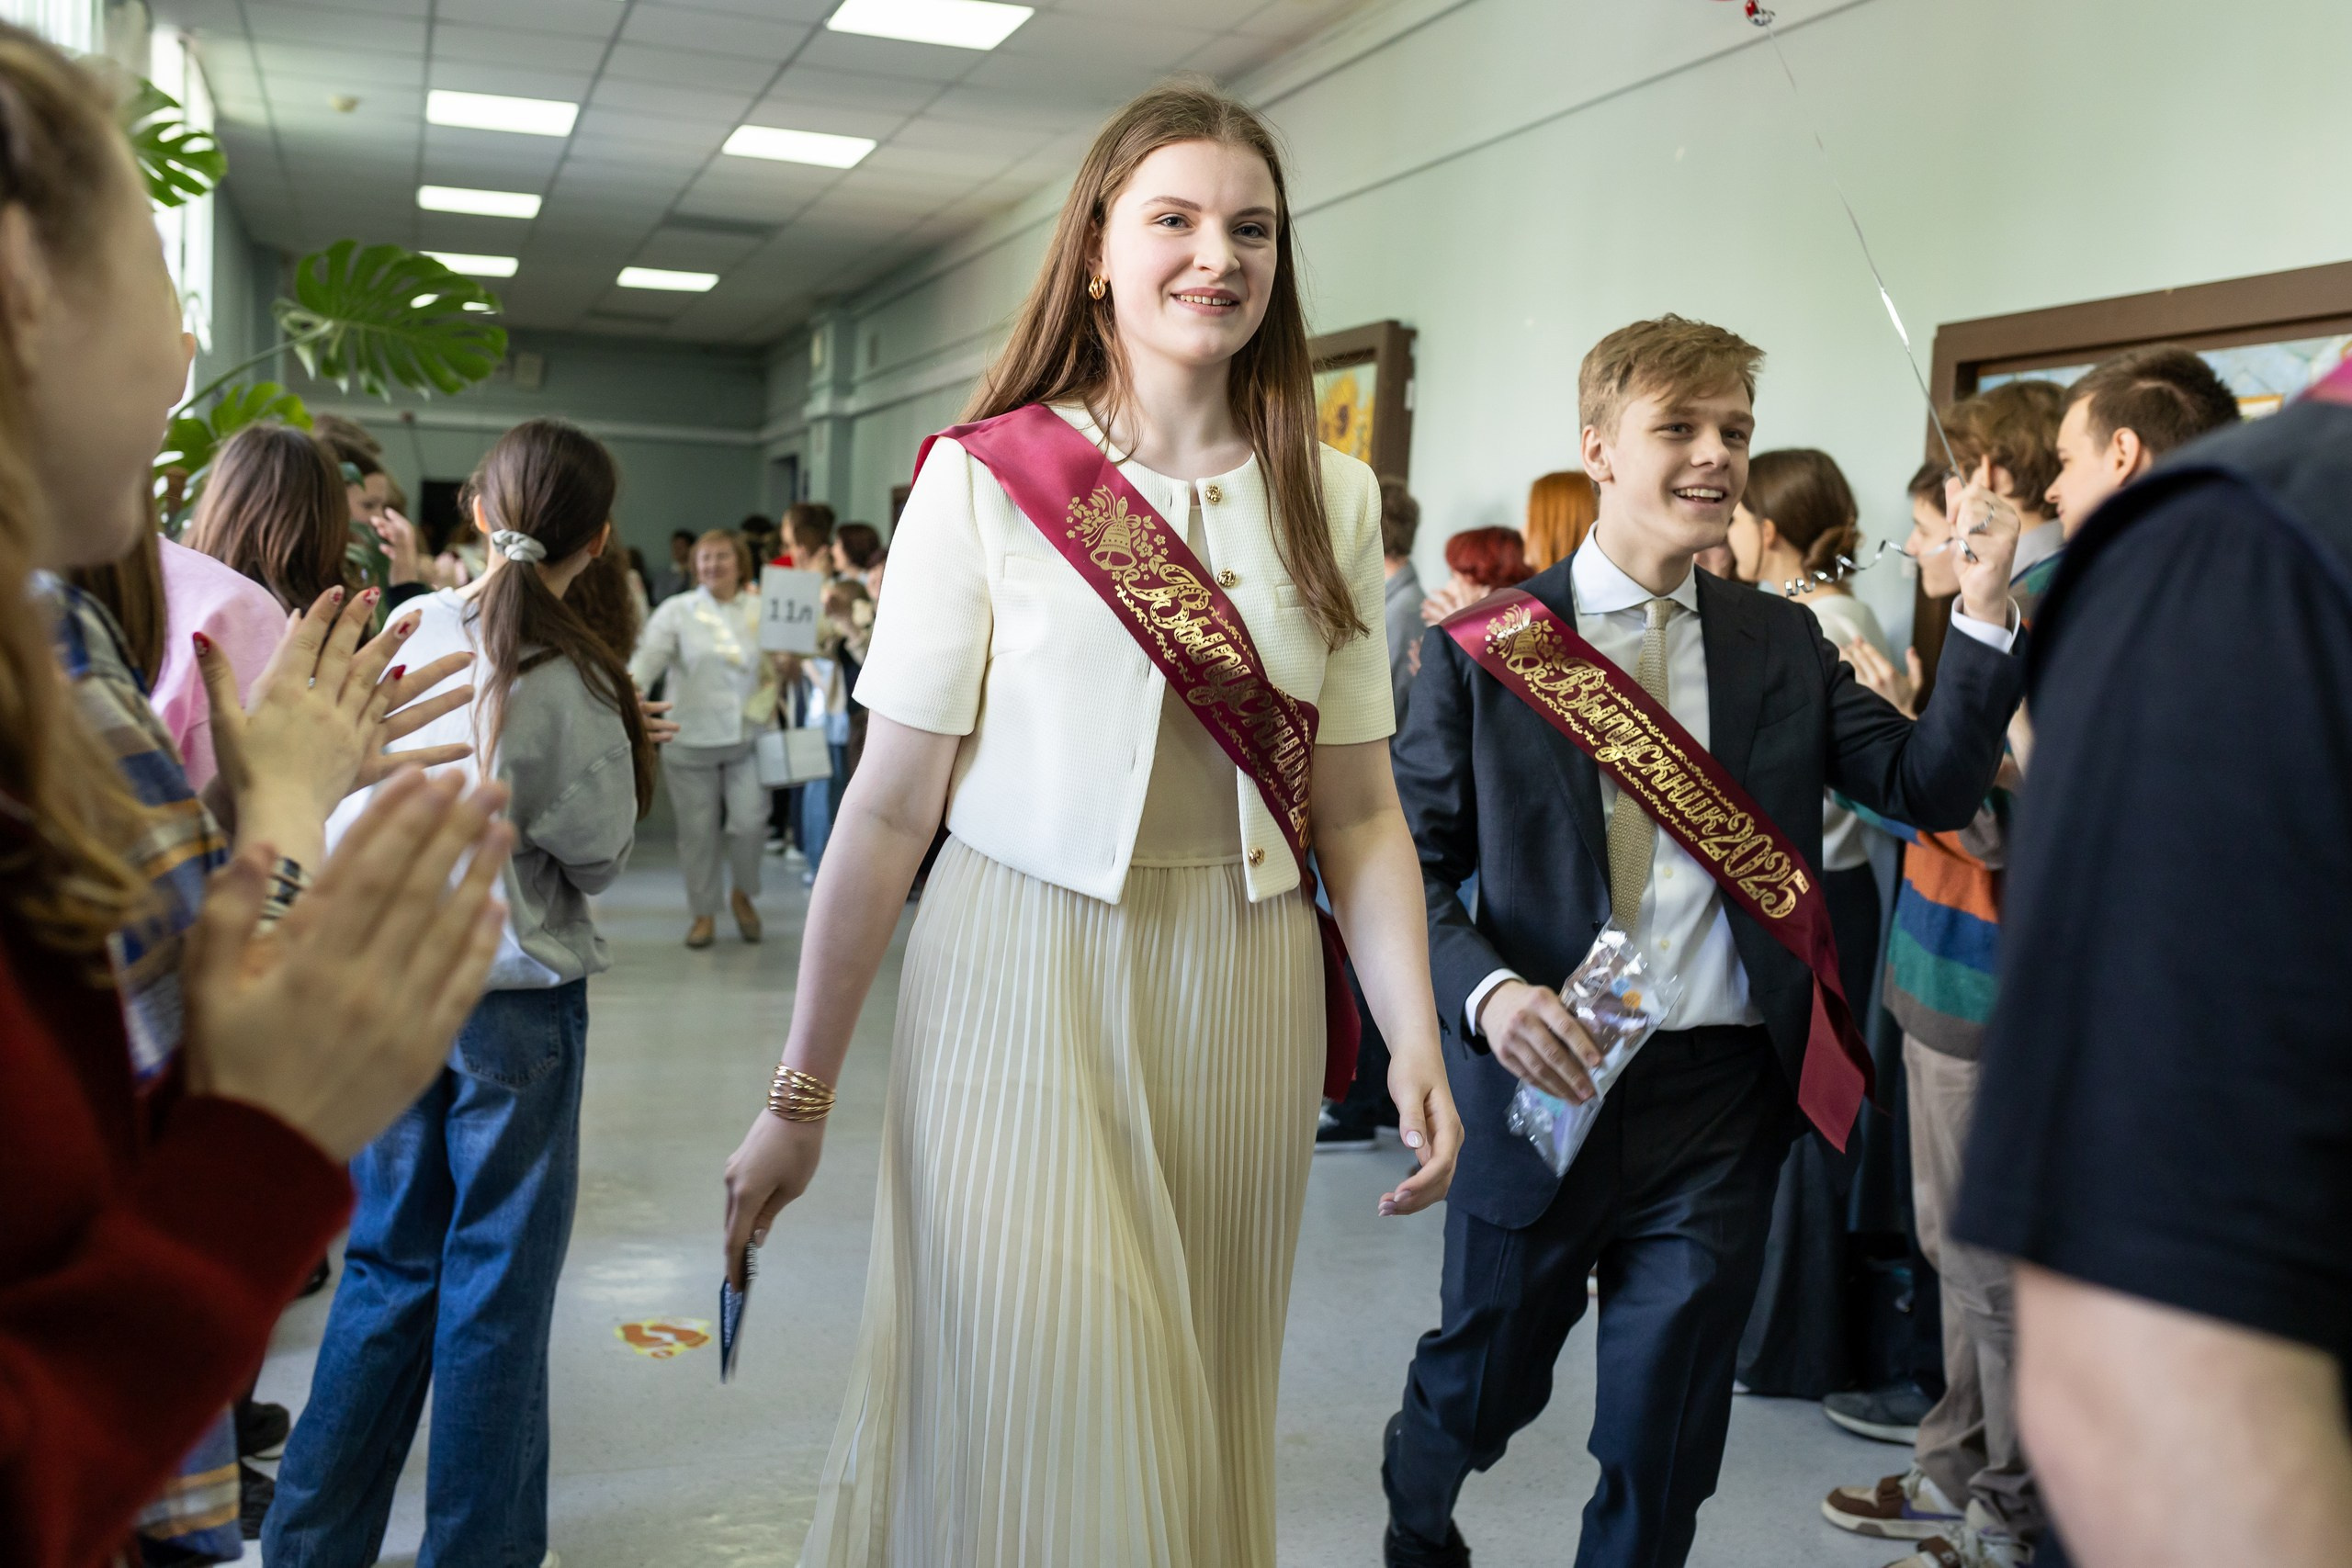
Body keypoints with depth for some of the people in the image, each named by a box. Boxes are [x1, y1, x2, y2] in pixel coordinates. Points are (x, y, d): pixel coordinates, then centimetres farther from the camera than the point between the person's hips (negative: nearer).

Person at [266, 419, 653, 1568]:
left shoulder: (406, 632, -3)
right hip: (514, 997, -5)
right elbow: (599, 854, -7)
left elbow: (348, 810, 4)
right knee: (498, 1277, 8)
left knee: (390, 1263, 16)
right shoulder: (567, 680, -16)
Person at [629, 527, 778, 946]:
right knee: (698, 830, 6)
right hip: (690, 738, 0)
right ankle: (703, 913, 22)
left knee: (747, 822, -9)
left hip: (748, 736, 0)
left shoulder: (762, 611, 7)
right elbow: (650, 655, -10)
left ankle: (744, 895, 19)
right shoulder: (676, 611, 3)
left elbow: (778, 668, 11)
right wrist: (631, 687, -29)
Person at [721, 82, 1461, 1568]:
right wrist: (803, 1092, -3)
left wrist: (1418, 1041, -5)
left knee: (1198, 1426, 14)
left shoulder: (1332, 499, 5)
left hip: (1244, 1000, 4)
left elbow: (1359, 809, 7)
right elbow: (893, 801, -6)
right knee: (1043, 1433, 0)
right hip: (1026, 985, -3)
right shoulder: (984, 478, -5)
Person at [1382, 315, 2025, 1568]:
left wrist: (1983, 616, -15)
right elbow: (1413, 864, -5)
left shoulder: (1784, 645, 5)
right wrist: (1486, 991, -22)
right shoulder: (1484, 648, -5)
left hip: (1722, 1095, 2)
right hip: (1544, 1082, -2)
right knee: (1480, 1385, 19)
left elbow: (1931, 785, -2)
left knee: (1664, 1444, 11)